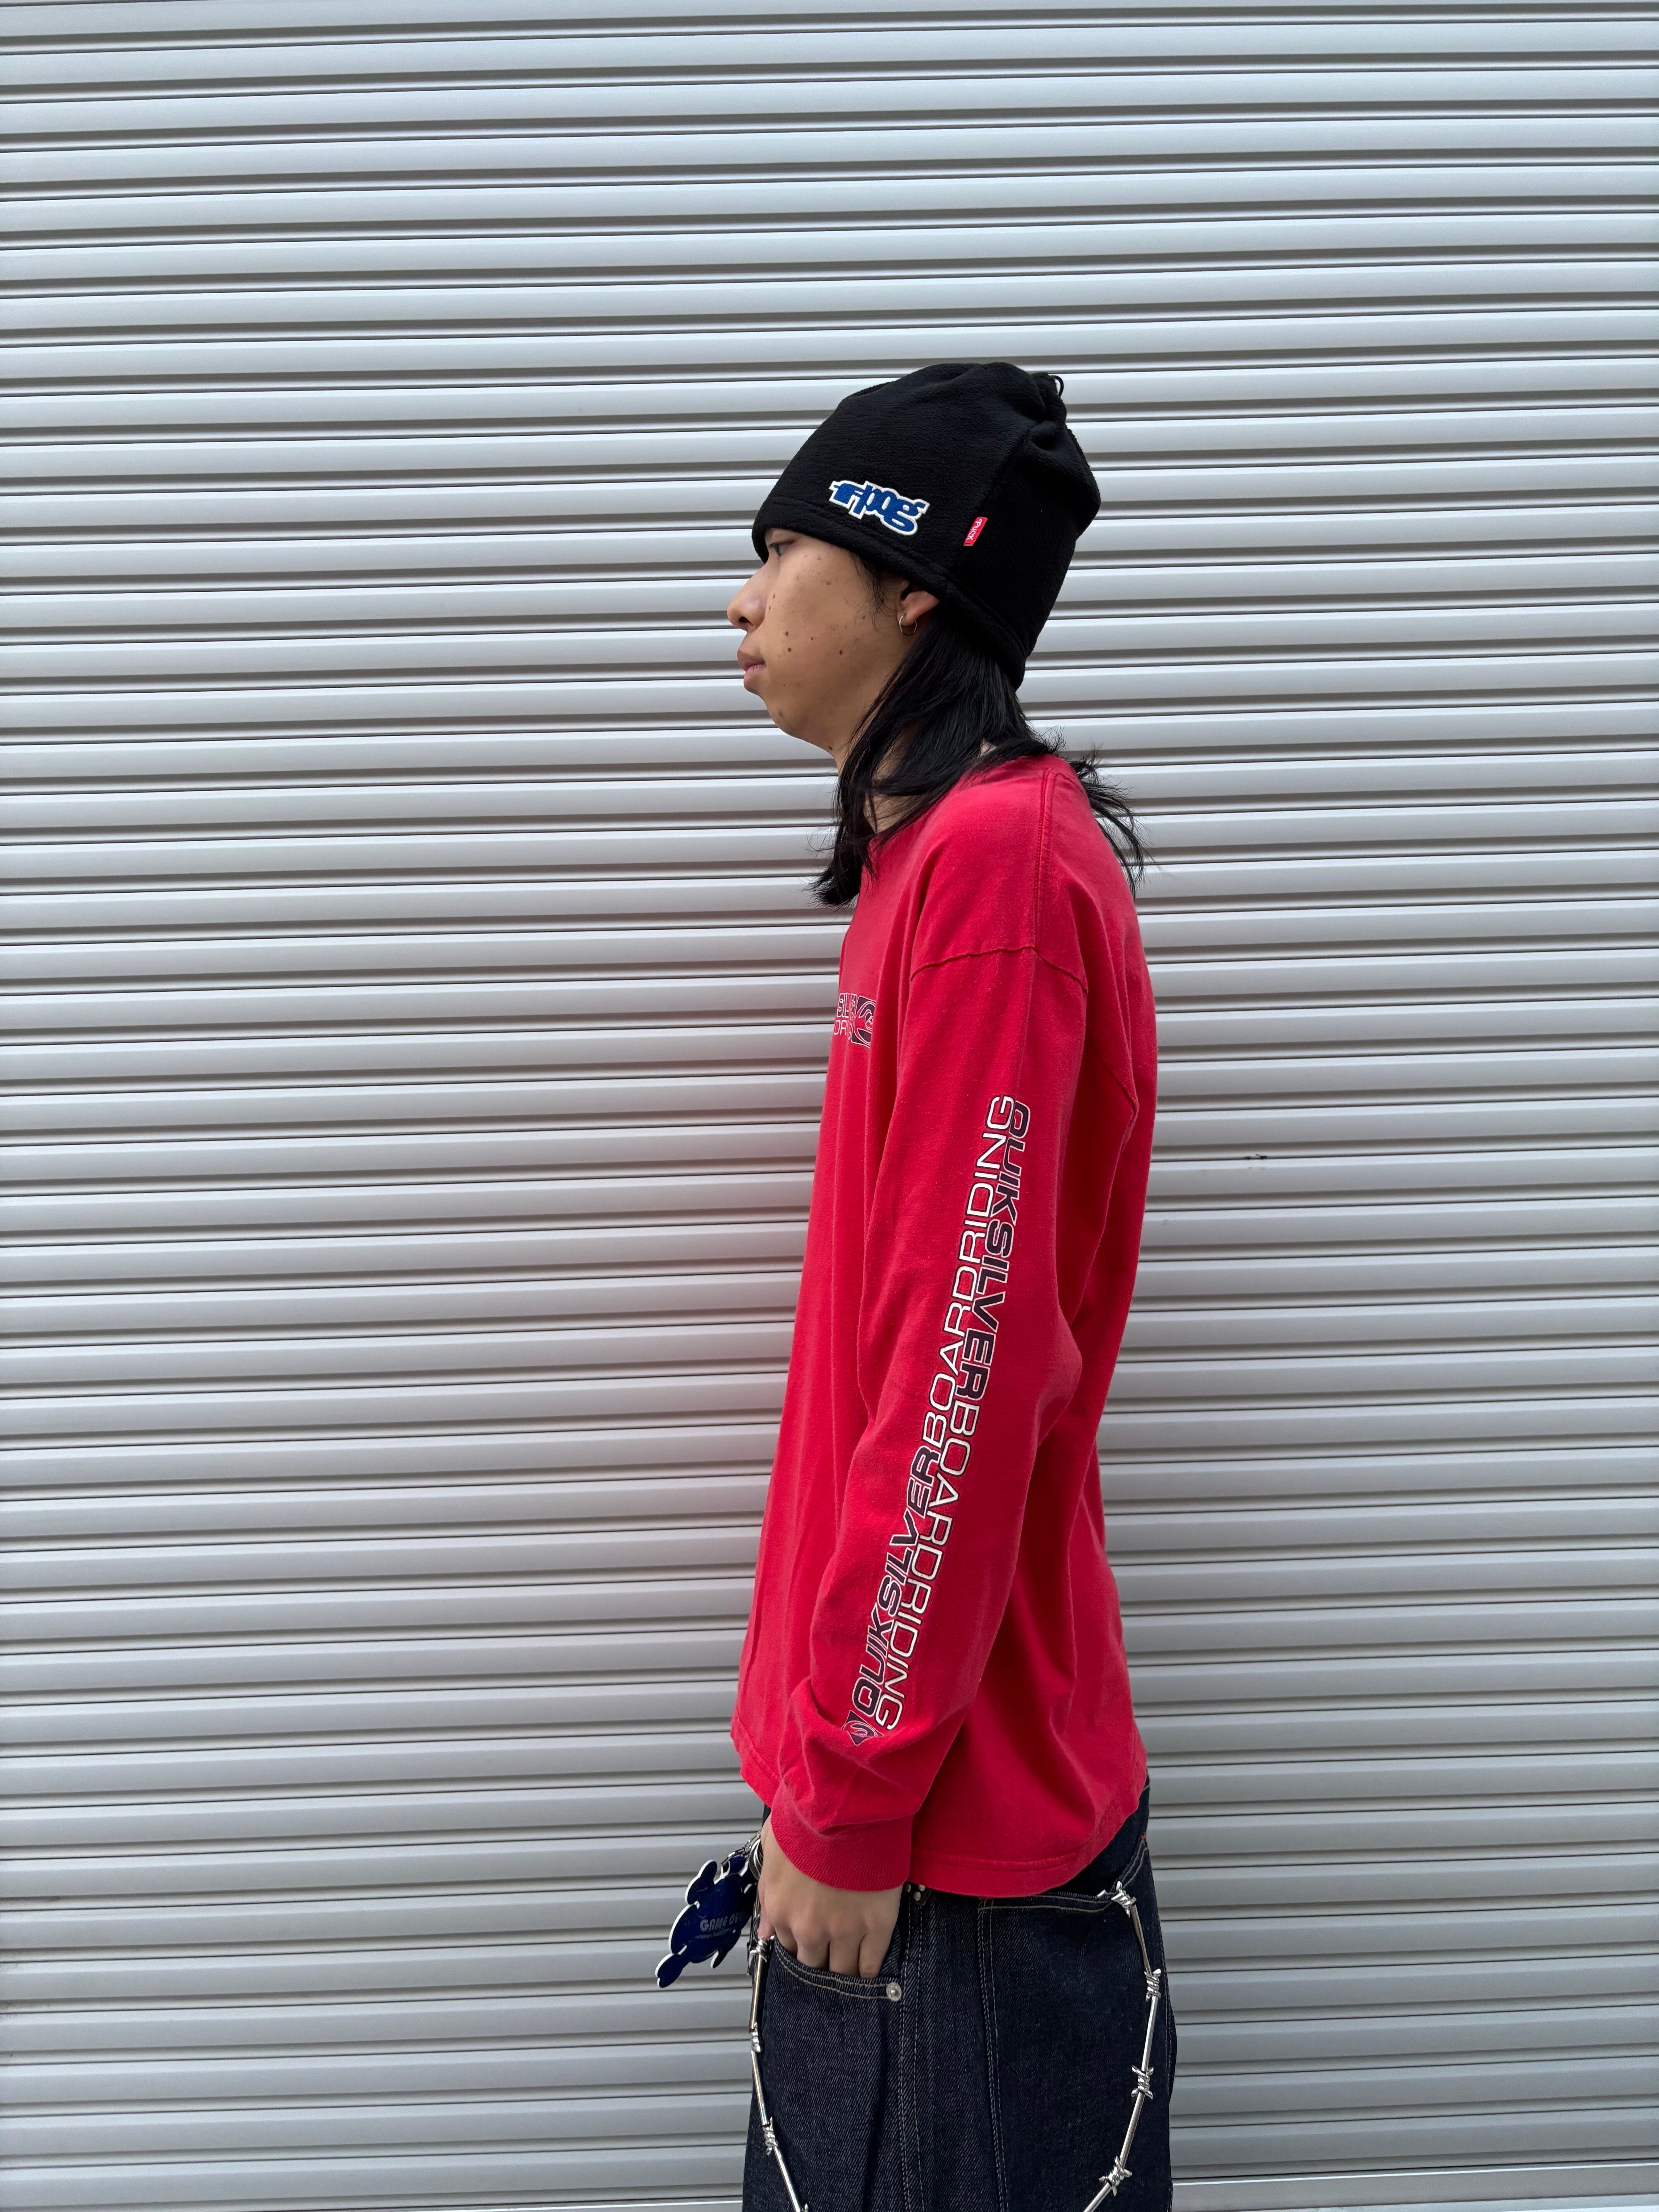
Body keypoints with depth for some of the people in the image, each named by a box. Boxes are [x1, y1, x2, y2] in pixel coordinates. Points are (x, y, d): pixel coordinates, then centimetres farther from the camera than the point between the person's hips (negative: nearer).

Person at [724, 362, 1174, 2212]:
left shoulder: (992, 861, -18)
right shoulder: (949, 846, 11)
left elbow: (972, 1368, -22)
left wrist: (848, 1798, -15)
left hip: (946, 1805, -9)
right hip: (907, 1753, 9)